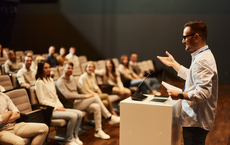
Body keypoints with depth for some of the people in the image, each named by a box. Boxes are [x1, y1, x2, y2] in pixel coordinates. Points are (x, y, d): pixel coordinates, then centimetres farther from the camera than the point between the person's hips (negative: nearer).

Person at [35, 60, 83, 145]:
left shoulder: (50, 80, 17)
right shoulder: (39, 82, -10)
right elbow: (42, 101, -14)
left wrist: (61, 106, 3)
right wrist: (56, 108, -15)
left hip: (57, 108, 8)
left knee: (79, 113, -6)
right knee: (73, 116, -23)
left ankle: (75, 136, 5)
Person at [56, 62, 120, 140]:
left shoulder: (73, 78, 18)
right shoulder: (60, 82, -10)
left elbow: (80, 89, 17)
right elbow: (68, 95, -23)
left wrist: (88, 95, -3)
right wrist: (84, 96, -23)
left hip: (78, 101, 8)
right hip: (71, 105, -8)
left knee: (96, 107, -20)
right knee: (95, 97, -22)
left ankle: (98, 131, -14)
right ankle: (110, 118, -14)